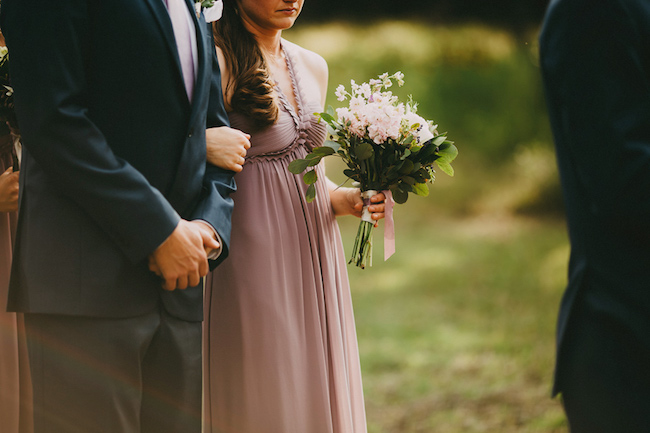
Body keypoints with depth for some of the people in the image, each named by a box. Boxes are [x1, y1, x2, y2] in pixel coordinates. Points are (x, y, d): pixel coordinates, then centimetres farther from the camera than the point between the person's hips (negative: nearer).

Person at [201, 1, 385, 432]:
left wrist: (345, 199, 6)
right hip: (255, 253, -7)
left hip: (314, 253, 7)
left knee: (316, 387, 9)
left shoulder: (313, 67, 14)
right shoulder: (218, 62, -9)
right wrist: (203, 147, -32)